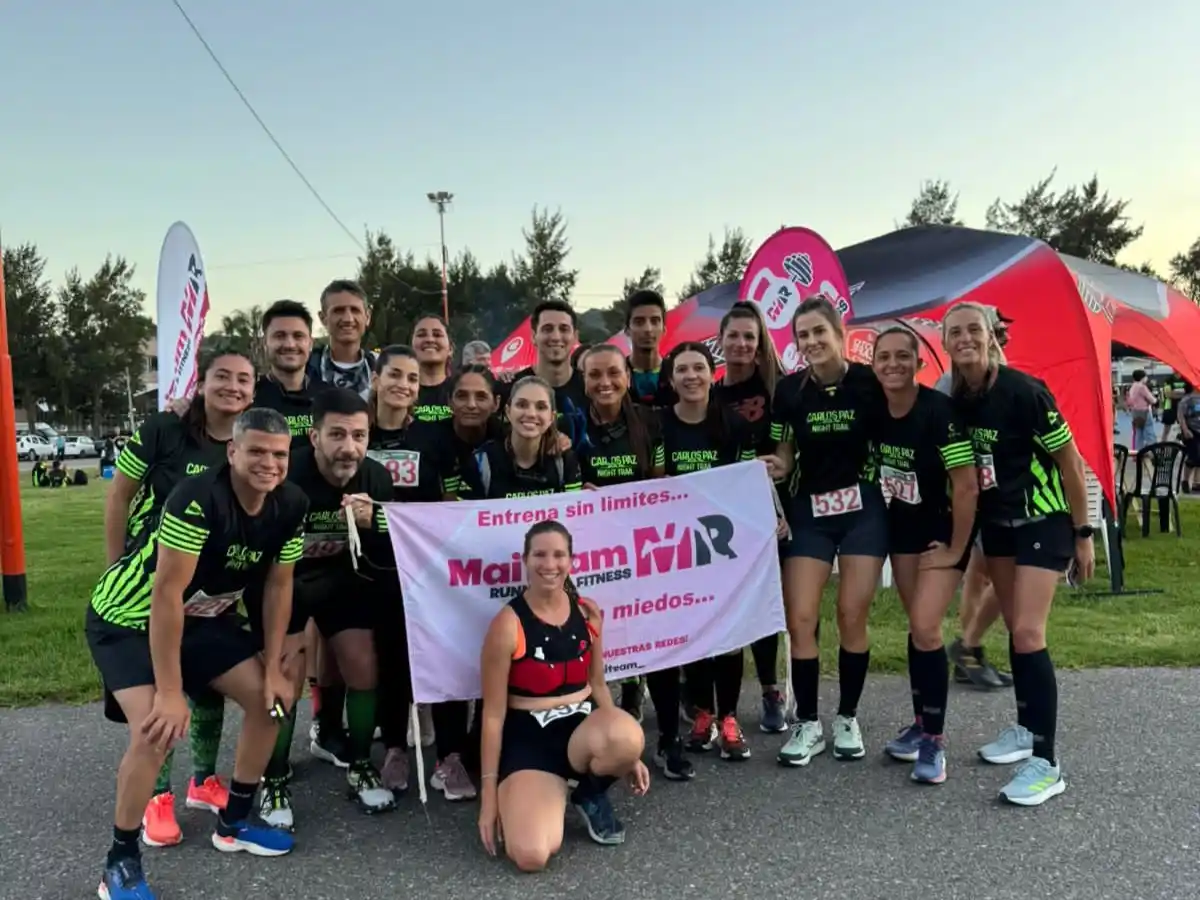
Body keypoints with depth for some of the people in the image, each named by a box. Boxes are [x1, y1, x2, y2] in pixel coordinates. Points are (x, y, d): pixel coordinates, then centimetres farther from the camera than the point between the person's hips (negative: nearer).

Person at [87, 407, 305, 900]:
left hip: (202, 616, 7)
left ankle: (233, 823, 21)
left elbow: (278, 586, -3)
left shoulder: (291, 505, -13)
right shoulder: (196, 500, -34)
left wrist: (273, 668, -4)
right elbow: (166, 594, -32)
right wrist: (169, 691, -29)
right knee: (156, 730, -23)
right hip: (128, 618, -7)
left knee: (271, 701, 2)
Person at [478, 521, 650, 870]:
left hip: (582, 725, 3)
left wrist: (627, 754, 11)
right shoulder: (508, 624, -12)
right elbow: (493, 714, -8)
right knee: (531, 856, -27)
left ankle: (592, 794, 1)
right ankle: (554, 794, 11)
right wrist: (489, 792, -7)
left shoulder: (588, 612, 2)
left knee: (628, 736, -36)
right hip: (528, 738, -3)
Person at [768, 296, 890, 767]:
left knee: (852, 616, 0)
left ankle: (847, 719, 19)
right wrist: (776, 467, -15)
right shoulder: (789, 389, -3)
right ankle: (807, 723, 11)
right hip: (809, 511, 2)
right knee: (800, 619, -4)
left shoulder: (869, 382, -8)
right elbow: (787, 453, 5)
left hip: (863, 509, -2)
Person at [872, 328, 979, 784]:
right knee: (917, 627, 13)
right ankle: (922, 721, 27)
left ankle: (934, 739, 0)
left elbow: (967, 487, -23)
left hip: (944, 530, -6)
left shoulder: (939, 411, -25)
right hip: (902, 528, 6)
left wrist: (956, 549, -17)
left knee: (926, 627, -13)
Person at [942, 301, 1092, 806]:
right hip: (996, 521, 6)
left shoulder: (1024, 391, -22)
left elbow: (1070, 461, -14)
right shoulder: (954, 400, -3)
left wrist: (1083, 533, -11)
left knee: (1029, 634, -13)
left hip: (1045, 521, -6)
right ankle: (1027, 727, 32)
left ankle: (1047, 762, -5)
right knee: (1014, 630, 15)